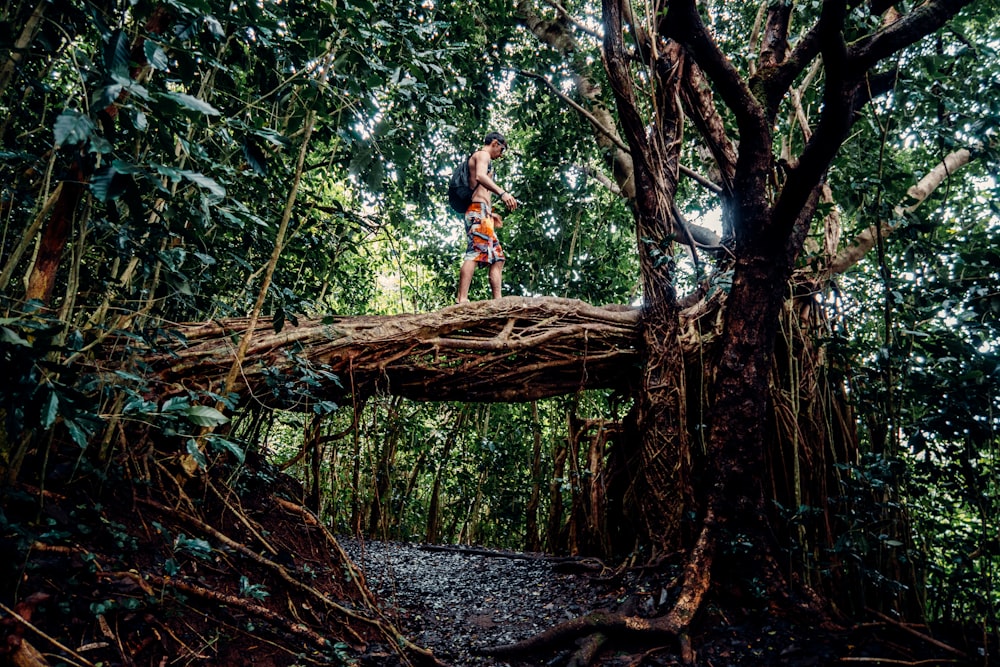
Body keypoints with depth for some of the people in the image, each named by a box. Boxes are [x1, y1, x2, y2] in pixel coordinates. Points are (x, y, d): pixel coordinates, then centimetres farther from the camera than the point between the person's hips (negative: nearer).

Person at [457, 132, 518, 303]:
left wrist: (490, 214, 39)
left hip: (482, 214, 11)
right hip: (479, 211, -11)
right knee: (475, 253, -22)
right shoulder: (483, 154, 2)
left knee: (497, 258, 8)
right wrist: (502, 193, -34)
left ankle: (498, 300, 3)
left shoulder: (478, 158, 32)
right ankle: (462, 300, -32)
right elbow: (480, 176, -20)